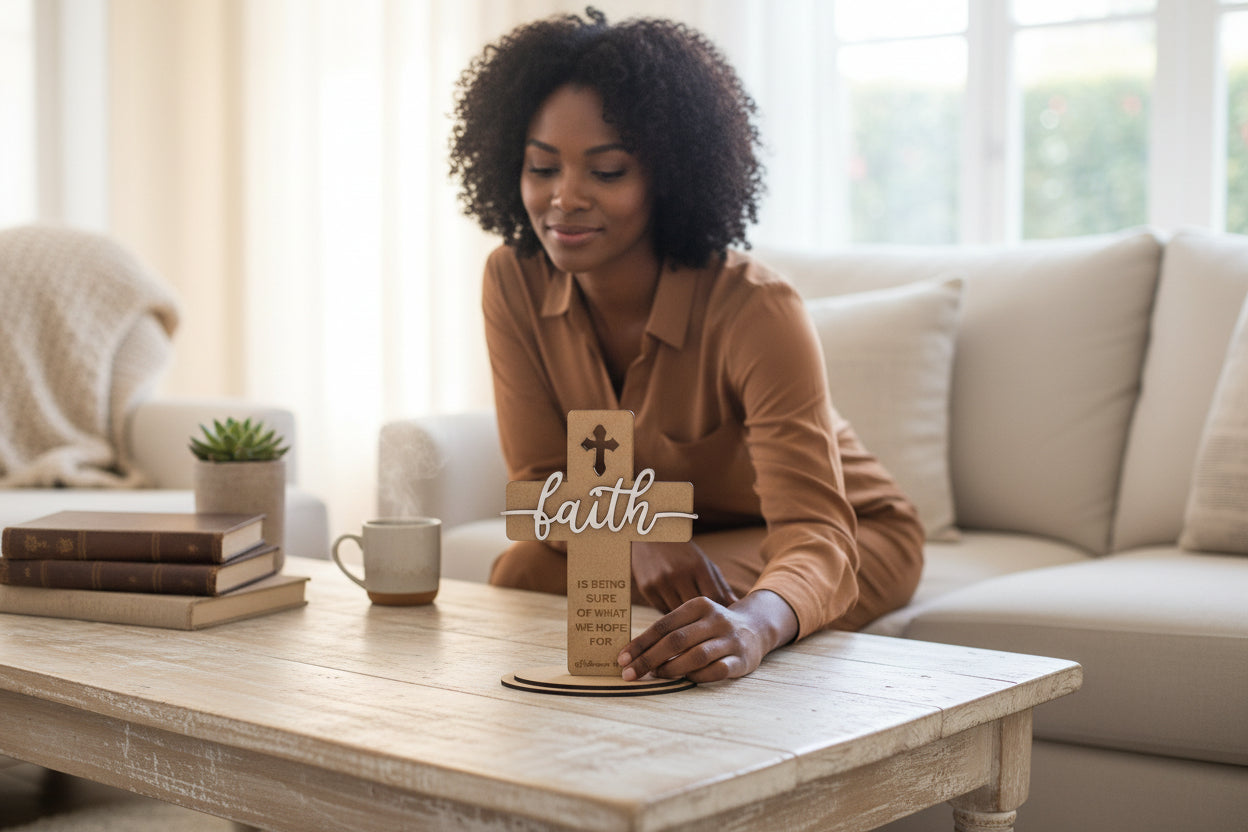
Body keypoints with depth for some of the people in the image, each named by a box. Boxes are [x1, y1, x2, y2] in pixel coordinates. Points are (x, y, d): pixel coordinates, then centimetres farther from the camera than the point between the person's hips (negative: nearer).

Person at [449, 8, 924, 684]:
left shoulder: (755, 312, -32)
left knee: (699, 621, -32)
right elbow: (540, 483, -12)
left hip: (851, 539, -4)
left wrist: (753, 623, -64)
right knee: (522, 571, -20)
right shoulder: (513, 283, -16)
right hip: (673, 530, 5)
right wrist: (639, 536, -34)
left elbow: (817, 540, -41)